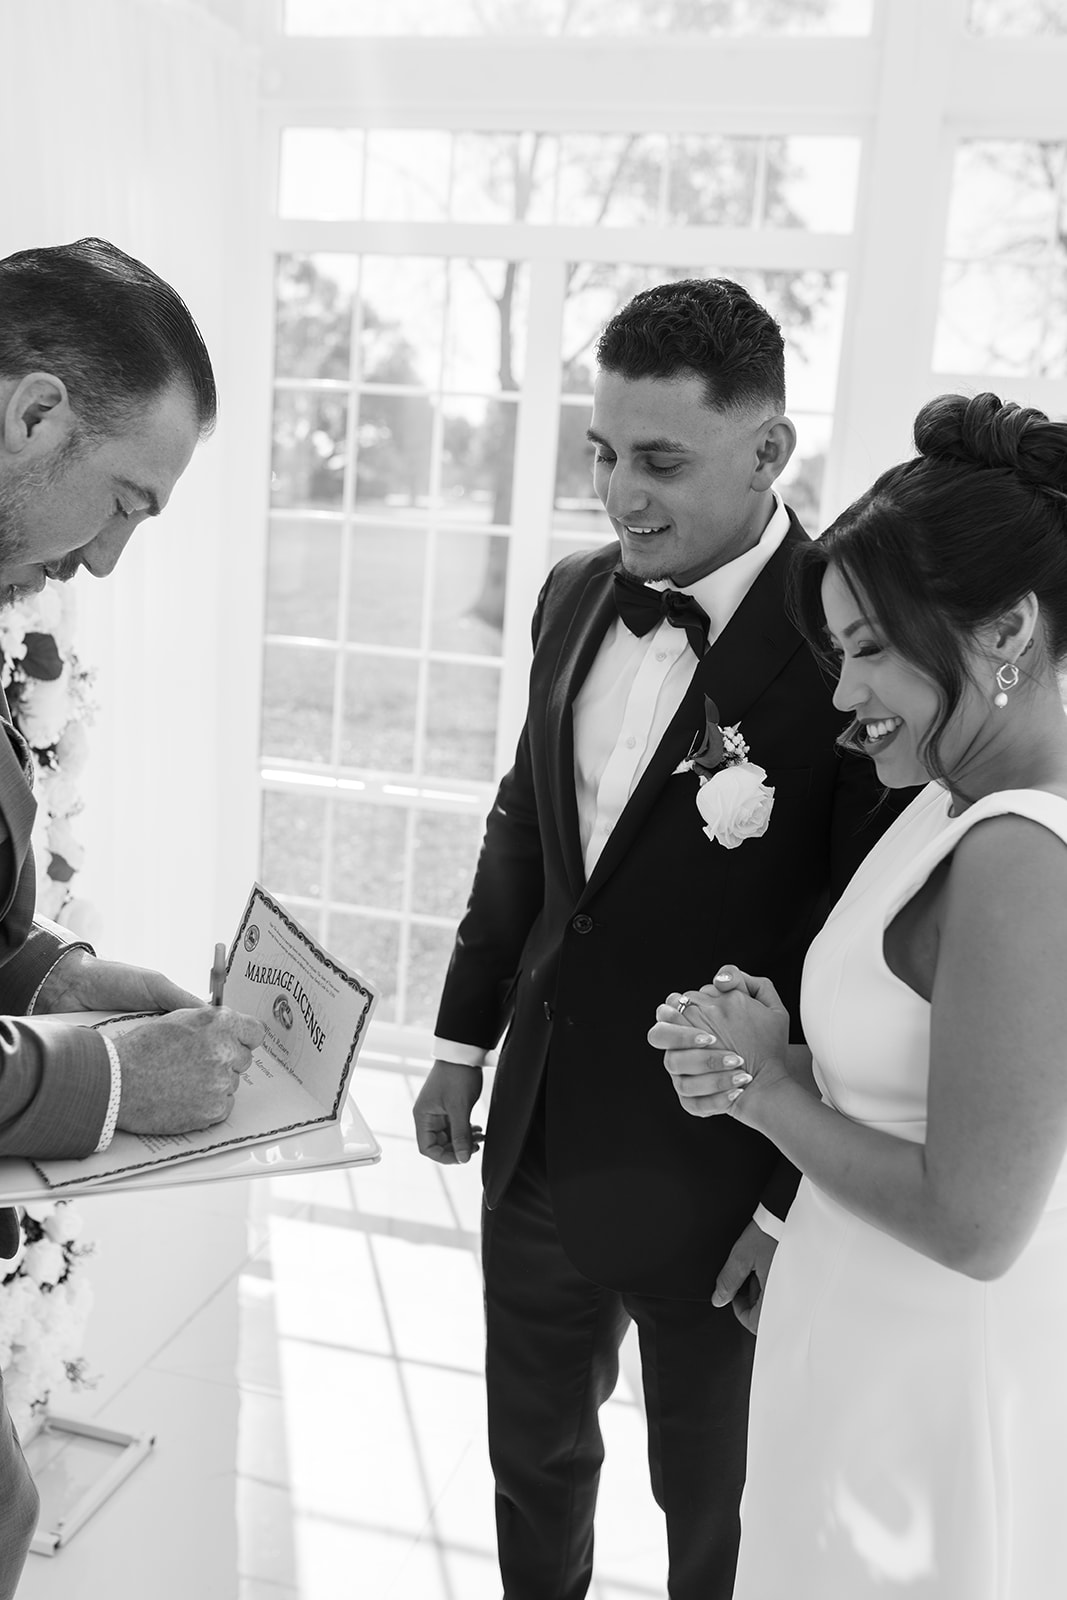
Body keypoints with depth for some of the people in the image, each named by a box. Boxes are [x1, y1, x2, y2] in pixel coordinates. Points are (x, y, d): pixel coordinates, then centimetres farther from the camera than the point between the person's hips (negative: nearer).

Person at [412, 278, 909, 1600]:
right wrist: (464, 1041, 12)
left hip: (713, 1179, -5)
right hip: (536, 1138, 6)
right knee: (531, 1456, 25)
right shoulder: (575, 595, 1)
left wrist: (801, 1204, -13)